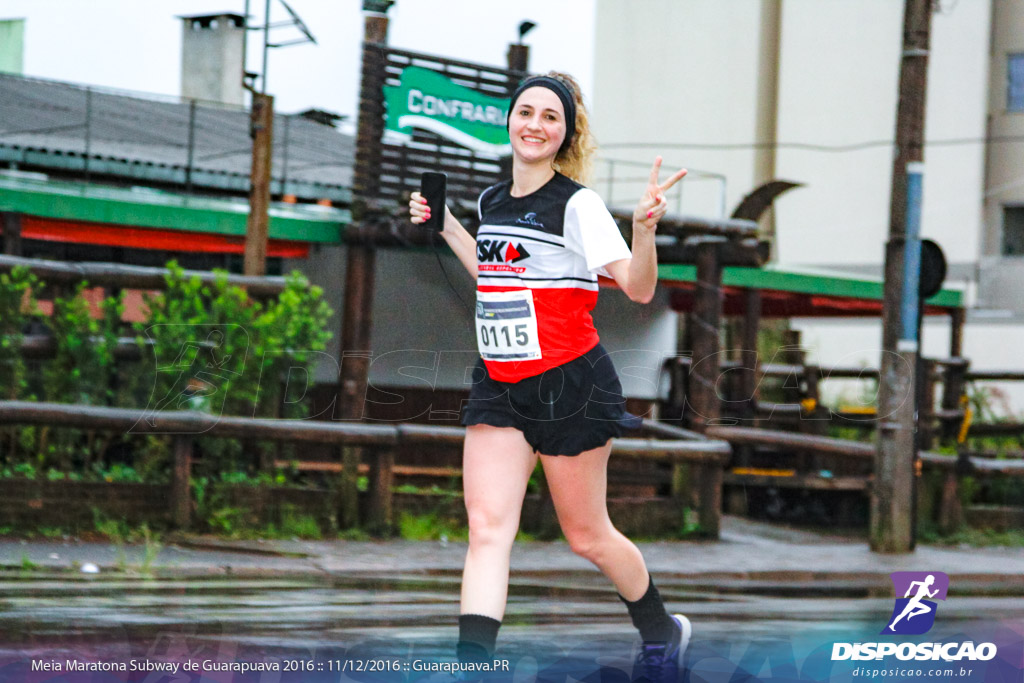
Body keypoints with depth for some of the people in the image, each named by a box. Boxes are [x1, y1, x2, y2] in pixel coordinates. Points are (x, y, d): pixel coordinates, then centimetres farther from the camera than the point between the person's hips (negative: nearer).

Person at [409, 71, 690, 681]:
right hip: (499, 389, 5)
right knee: (488, 526, -10)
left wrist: (645, 228, -35)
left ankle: (662, 632, 34)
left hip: (571, 384, -5)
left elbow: (639, 288, -18)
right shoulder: (492, 201, 9)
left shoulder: (576, 203, -10)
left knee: (586, 534, 8)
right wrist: (444, 225, 23)